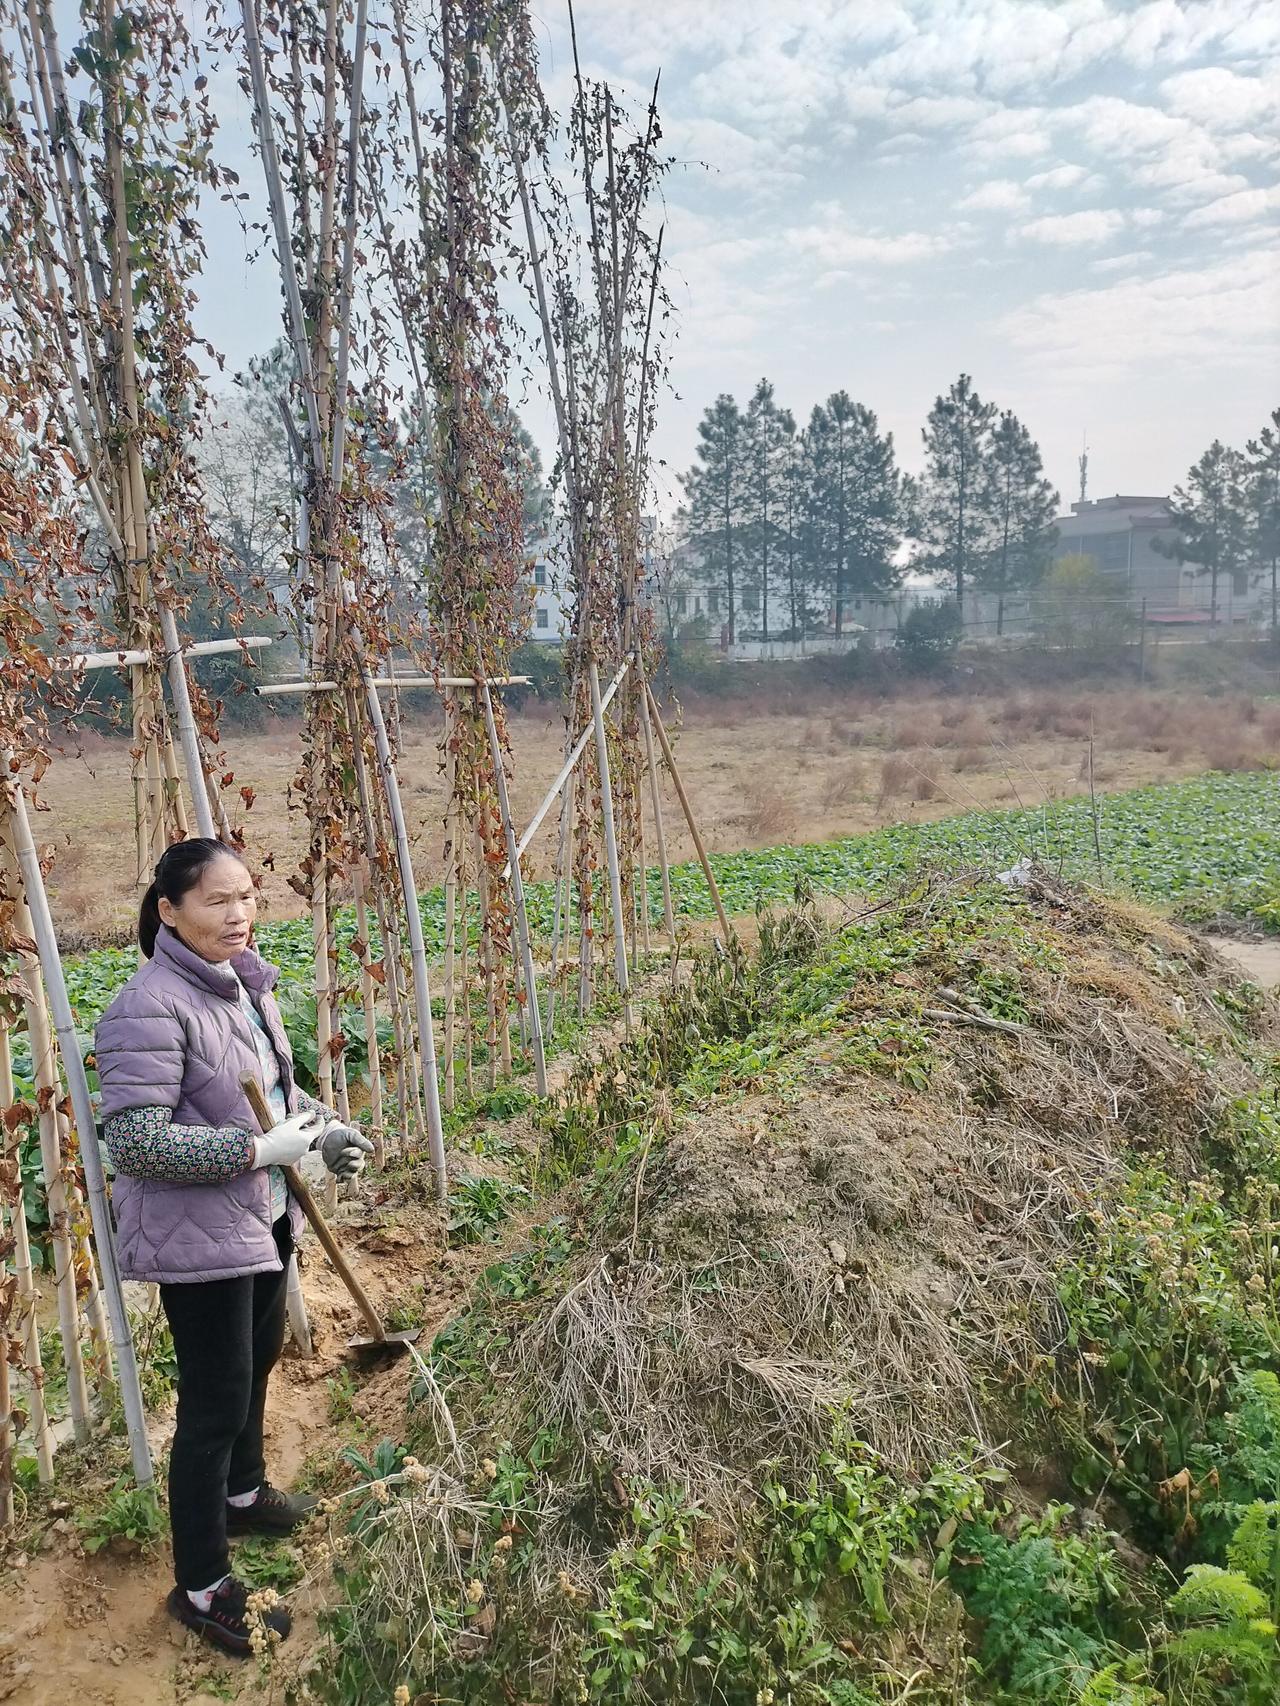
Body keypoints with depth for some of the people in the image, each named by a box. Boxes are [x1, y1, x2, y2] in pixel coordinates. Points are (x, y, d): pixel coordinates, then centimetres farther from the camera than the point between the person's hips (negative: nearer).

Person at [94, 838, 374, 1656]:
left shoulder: (244, 982, 2)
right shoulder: (151, 1008, -25)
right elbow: (134, 1142, -27)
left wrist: (327, 1129, -2)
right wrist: (258, 1148, -27)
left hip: (263, 1219, 9)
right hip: (198, 1237, -9)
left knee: (258, 1362, 27)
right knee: (215, 1402, 4)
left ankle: (242, 1493, 53)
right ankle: (202, 1586, 24)